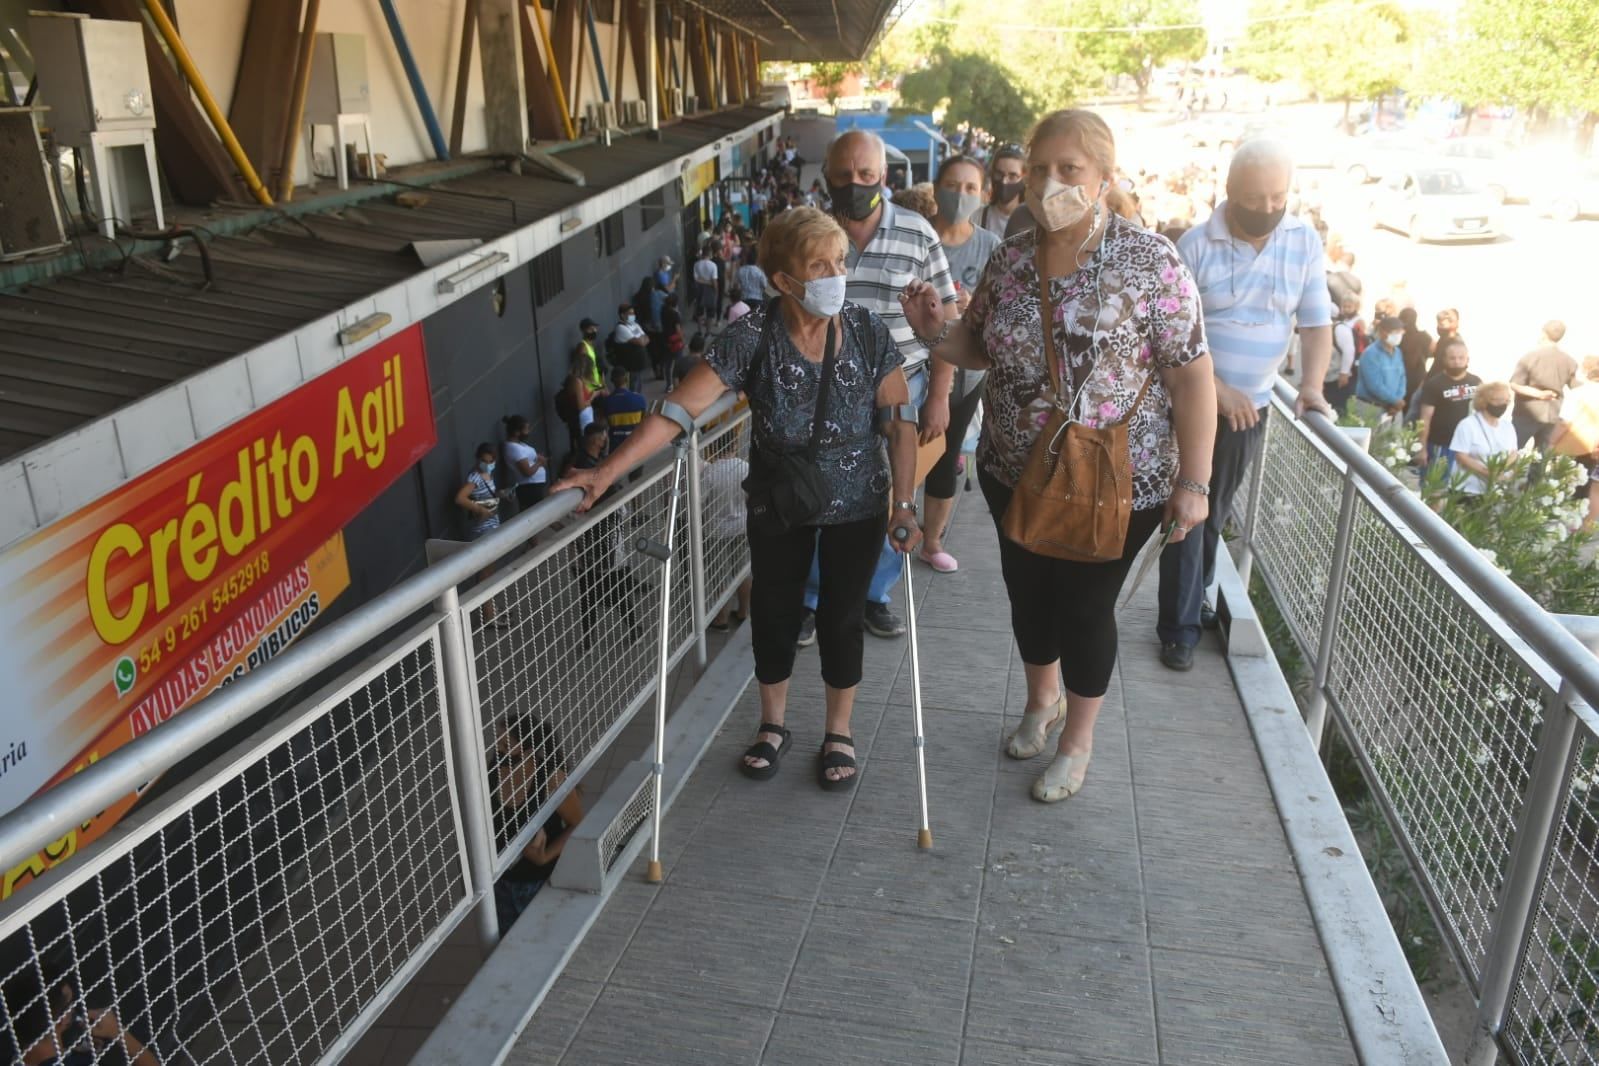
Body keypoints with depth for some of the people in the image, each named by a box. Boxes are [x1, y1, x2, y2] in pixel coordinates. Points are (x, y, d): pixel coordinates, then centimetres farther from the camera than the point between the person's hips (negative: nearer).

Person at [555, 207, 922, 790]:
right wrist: (608, 470, -34)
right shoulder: (752, 337, -22)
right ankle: (773, 725, 39)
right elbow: (680, 409, -27)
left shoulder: (867, 331, -17)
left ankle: (839, 732, 35)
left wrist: (904, 504, -10)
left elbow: (900, 423, -9)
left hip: (857, 505, 0)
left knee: (840, 616, 11)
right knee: (774, 611, 14)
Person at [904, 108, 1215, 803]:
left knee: (1086, 605, 9)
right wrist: (933, 332, -12)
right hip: (1015, 476, 5)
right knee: (1028, 591, 19)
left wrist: (1193, 481, -15)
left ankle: (1077, 739, 34)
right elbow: (979, 347, 10)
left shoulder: (1149, 262, -15)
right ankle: (1043, 699, 49)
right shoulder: (1009, 260, -1)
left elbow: (1192, 376, -13)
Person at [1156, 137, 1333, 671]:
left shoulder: (1304, 241, -1)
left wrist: (1311, 386, -15)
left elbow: (1316, 322, 1)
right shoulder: (1197, 244, -12)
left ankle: (1193, 602, 33)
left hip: (1252, 407, 4)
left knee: (1215, 514, 16)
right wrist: (1218, 391, -21)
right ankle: (1180, 626, 9)